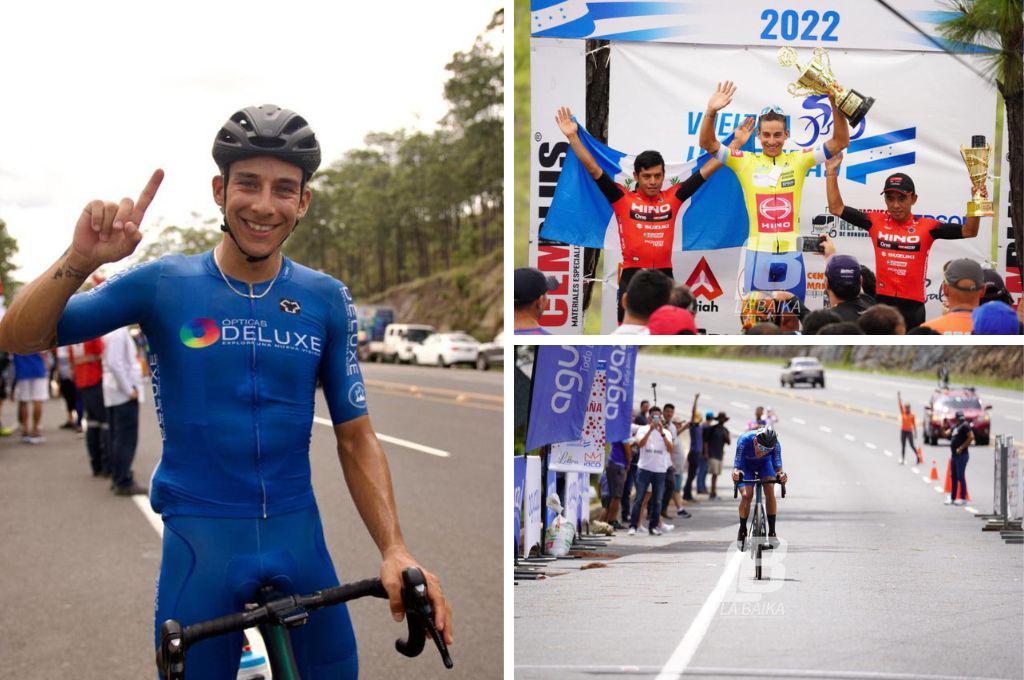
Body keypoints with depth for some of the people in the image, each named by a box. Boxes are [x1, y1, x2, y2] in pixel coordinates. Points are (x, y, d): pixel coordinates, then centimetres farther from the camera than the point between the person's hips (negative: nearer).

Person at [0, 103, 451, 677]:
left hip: (298, 537, 2)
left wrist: (395, 549, -10)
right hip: (201, 542, -2)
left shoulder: (327, 300, 1)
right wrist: (79, 261, -26)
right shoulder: (165, 284, -5)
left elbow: (356, 437, 3)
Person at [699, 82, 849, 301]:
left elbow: (840, 142, 1)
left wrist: (835, 105, -14)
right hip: (758, 252, -1)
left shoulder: (798, 160, 6)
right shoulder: (746, 162, 3)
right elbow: (707, 143, -5)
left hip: (791, 253, 1)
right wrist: (711, 112, -23)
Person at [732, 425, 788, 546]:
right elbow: (736, 466, -38)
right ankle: (742, 531, 2)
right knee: (746, 495, -18)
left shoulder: (775, 445, -34)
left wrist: (780, 474, -53)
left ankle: (772, 532, -11)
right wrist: (736, 473, -61)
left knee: (770, 492, -19)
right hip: (746, 465, -1)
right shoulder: (744, 440, -39)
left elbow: (777, 466, -30)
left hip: (764, 464, 1)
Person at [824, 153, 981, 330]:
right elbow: (836, 208, 4)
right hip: (882, 301, 1)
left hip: (913, 305, -1)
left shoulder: (926, 226, -4)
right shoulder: (876, 221, 1)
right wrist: (831, 173, -2)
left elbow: (968, 232, -6)